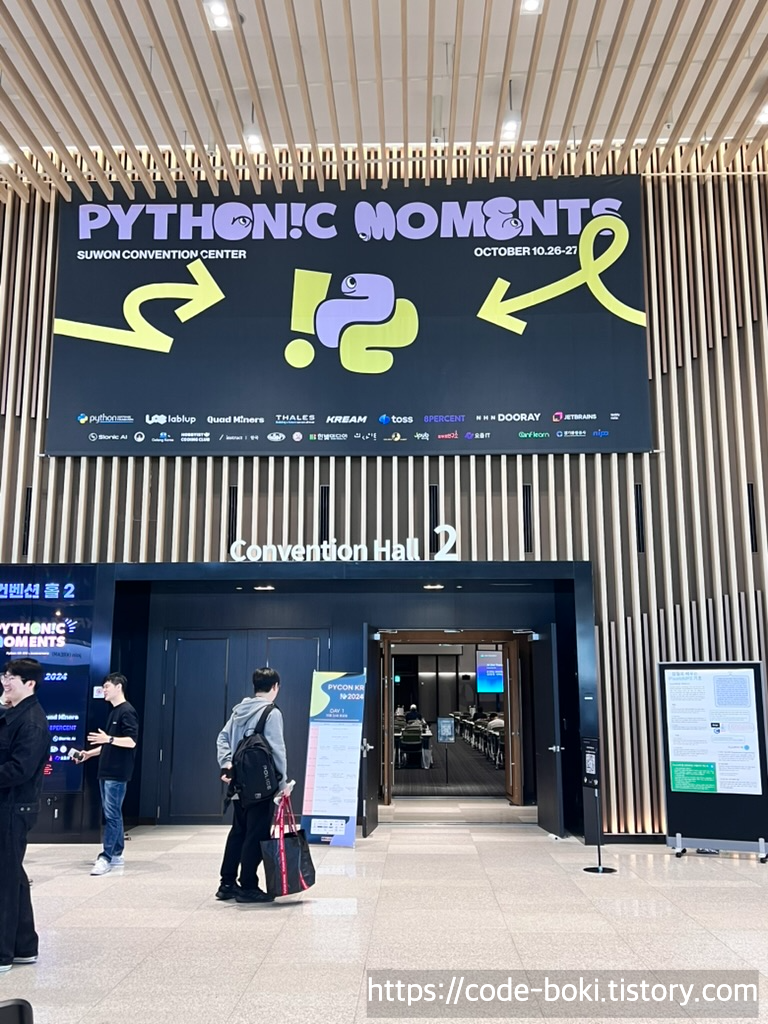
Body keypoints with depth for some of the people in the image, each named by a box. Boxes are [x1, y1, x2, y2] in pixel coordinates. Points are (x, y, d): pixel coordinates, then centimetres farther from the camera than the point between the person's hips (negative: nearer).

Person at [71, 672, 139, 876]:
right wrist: (88, 753, 17)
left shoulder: (127, 711, -12)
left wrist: (108, 738, -29)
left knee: (112, 814, -8)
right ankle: (116, 854, 18)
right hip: (106, 771, 9)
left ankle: (106, 857, -7)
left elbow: (131, 741, -19)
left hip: (118, 773, -9)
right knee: (112, 814, 12)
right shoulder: (113, 712, 18)